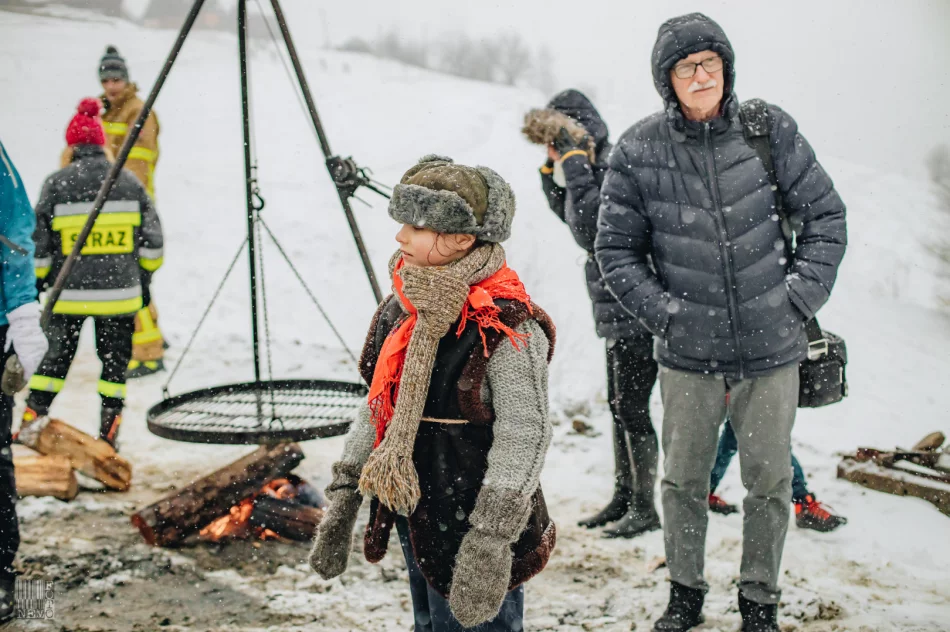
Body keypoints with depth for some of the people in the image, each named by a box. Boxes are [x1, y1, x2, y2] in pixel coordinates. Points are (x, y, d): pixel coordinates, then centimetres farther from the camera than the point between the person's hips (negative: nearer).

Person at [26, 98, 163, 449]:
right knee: (114, 360, 11)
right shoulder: (129, 182, 0)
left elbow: (39, 244, -2)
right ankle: (108, 431, 13)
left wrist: (38, 282, 11)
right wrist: (144, 276, 17)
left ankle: (32, 417, 15)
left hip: (69, 292, -1)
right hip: (119, 292, 1)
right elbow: (152, 240, 3)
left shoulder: (56, 184, -6)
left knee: (56, 356, 15)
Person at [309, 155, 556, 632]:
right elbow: (378, 407, 12)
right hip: (415, 520, 8)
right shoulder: (401, 310, 3)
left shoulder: (508, 329, -22)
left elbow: (523, 441, -21)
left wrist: (489, 541, -23)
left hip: (472, 535, -8)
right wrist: (343, 500, 11)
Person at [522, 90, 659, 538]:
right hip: (617, 311, 10)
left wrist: (574, 165, -24)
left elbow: (591, 229, -29)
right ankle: (623, 496, 27)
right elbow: (568, 214, 24)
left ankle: (644, 508, 7)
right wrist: (553, 170, 8)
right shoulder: (595, 166, 10)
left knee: (632, 409, -3)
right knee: (619, 406, 16)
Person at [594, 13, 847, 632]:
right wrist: (663, 311, -7)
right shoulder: (638, 151, -6)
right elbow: (615, 248, 2)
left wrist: (800, 296, -3)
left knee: (770, 481, 9)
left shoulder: (771, 129, -4)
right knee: (684, 481, 11)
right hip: (689, 352, 0)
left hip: (772, 347, 0)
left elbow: (826, 216, 5)